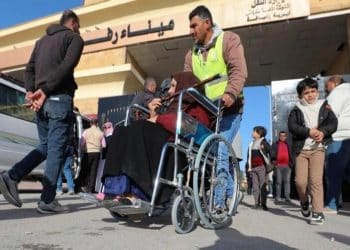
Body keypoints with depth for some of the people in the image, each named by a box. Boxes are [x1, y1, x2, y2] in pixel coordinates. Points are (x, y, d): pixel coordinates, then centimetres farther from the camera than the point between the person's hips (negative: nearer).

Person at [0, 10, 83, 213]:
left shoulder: (42, 40, 26)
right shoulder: (75, 38, 5)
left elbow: (29, 68, 14)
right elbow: (65, 67, -12)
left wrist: (31, 91, 2)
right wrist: (45, 90, -14)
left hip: (42, 100, 7)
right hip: (59, 99, -7)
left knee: (45, 146, 16)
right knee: (56, 149, -4)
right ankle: (47, 200, -2)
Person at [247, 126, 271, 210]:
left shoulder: (264, 143, 4)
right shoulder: (251, 144, 19)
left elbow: (270, 153, 1)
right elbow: (249, 156, 19)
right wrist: (249, 167, 12)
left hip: (261, 167, -5)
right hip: (253, 168, 5)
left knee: (263, 185, -6)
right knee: (255, 186, 3)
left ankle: (263, 203, -3)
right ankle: (257, 202, 8)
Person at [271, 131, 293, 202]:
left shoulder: (288, 145, 20)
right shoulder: (275, 144, 12)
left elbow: (291, 154, 19)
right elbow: (272, 153, 4)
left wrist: (291, 163, 7)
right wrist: (273, 160, -12)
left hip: (287, 165, 2)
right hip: (278, 165, -2)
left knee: (287, 181, -4)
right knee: (278, 181, 0)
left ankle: (287, 196, -4)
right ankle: (277, 196, 4)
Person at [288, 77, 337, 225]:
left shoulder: (324, 107, 8)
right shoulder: (296, 110, 5)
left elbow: (333, 123, -1)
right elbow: (292, 127, -8)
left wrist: (323, 132, -20)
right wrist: (309, 131, -21)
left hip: (318, 148, 0)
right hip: (301, 149, 1)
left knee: (316, 180, -8)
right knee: (300, 181, -2)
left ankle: (318, 212, 0)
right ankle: (304, 202, 28)